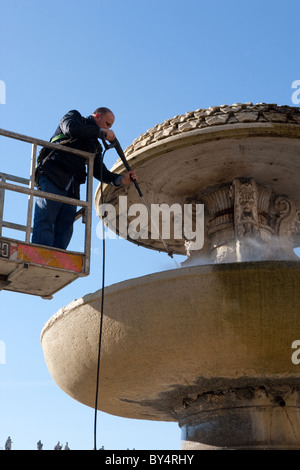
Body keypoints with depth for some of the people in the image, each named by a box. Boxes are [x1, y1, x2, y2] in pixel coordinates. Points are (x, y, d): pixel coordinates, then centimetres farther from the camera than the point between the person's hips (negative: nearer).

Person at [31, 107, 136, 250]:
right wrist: (101, 132, -3)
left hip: (72, 189, 7)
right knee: (45, 224, -17)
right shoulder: (74, 116, 13)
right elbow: (71, 129, -12)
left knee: (64, 230, -6)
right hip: (52, 179, -7)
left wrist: (120, 179, 2)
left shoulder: (95, 145, 29)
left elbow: (100, 171, 19)